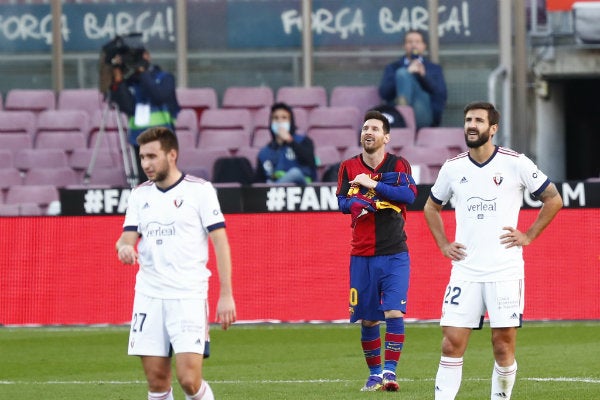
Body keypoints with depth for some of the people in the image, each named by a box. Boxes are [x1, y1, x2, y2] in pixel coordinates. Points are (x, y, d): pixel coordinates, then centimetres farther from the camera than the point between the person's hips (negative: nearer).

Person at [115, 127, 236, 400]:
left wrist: (226, 295, -9)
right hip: (149, 296, 4)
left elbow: (220, 241, -4)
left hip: (188, 297, -4)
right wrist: (125, 247, -18)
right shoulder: (139, 194, 12)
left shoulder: (199, 190, -3)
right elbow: (128, 237, 8)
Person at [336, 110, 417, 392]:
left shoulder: (398, 165, 1)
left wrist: (372, 184, -20)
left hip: (394, 254, -2)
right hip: (362, 256, 2)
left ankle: (389, 370, -13)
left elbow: (409, 195, -15)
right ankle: (374, 373, 17)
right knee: (367, 319, 5)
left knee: (394, 312, -15)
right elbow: (342, 202, -3)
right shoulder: (349, 167, 7)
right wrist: (375, 204, -18)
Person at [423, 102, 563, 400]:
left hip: (505, 271, -2)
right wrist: (443, 244, 11)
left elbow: (553, 199, 6)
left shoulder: (516, 163, -2)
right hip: (465, 272, 2)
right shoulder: (452, 168, 7)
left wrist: (528, 236, 0)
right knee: (452, 344, -4)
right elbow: (431, 207, 23)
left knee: (503, 346, 0)